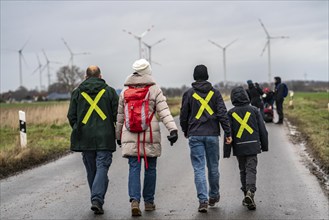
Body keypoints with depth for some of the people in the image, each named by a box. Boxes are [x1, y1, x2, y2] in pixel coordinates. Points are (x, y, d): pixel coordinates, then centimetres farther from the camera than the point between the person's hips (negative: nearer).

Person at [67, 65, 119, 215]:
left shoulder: (77, 92, 6)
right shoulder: (109, 91, 1)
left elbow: (71, 116, 5)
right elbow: (117, 114, -1)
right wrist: (117, 131, 15)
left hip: (85, 139, 2)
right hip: (105, 138, -2)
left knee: (91, 171, 13)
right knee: (102, 168, -3)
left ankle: (96, 200, 19)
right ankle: (97, 199, -18)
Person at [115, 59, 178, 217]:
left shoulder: (125, 91, 9)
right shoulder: (154, 89, -1)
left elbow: (120, 116, 15)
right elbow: (164, 111, -13)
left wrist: (118, 136, 24)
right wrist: (173, 129, -19)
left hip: (130, 137, 2)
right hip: (150, 136, -2)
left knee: (134, 168, 0)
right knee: (150, 168, 10)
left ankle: (134, 200, -18)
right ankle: (149, 202, 17)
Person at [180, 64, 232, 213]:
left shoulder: (189, 94, 1)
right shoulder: (215, 93, 2)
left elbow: (183, 115, 5)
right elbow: (222, 114, -4)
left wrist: (185, 131, 21)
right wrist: (228, 133, -2)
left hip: (195, 135, -1)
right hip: (212, 135, 1)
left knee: (199, 168, -3)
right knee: (213, 167, 14)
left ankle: (203, 200, -12)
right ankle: (214, 196, 27)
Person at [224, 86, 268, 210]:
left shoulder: (231, 113, 0)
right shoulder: (254, 110, 2)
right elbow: (262, 129, 5)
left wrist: (227, 152, 2)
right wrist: (264, 145, 16)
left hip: (239, 147, 1)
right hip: (253, 146, -1)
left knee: (243, 171, 14)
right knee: (251, 170, -4)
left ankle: (247, 196, 17)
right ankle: (250, 192, -26)